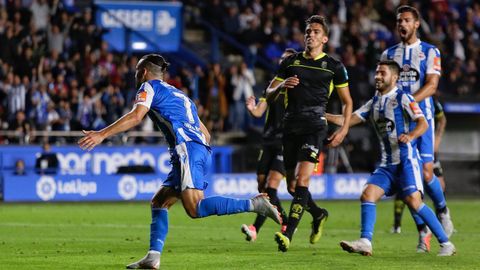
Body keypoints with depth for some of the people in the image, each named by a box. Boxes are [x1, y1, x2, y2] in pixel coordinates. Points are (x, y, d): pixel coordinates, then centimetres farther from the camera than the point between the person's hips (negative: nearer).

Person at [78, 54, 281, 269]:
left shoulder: (150, 87, 8)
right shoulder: (179, 94, 32)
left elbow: (135, 117, -10)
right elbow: (205, 134, 29)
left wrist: (102, 134, -11)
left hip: (187, 148, -9)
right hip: (202, 148, 9)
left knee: (195, 209, -20)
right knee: (159, 202, 12)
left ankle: (254, 204, -25)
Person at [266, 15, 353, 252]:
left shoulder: (334, 66, 6)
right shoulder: (291, 62, 13)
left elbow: (347, 102, 13)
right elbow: (269, 93, 16)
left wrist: (344, 130, 1)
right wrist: (281, 85, -7)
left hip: (314, 127, -4)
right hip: (291, 126, 4)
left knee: (302, 181, -20)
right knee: (292, 186, 9)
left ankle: (288, 235, -25)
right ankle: (318, 214, 37)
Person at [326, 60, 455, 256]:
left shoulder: (403, 98, -4)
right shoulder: (374, 103, 16)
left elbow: (423, 123, -14)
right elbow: (348, 120, 13)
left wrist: (410, 136, -33)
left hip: (407, 160, -7)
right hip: (387, 164, 7)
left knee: (413, 201, -19)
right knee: (367, 195, -12)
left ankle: (445, 243, -12)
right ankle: (365, 243, -18)